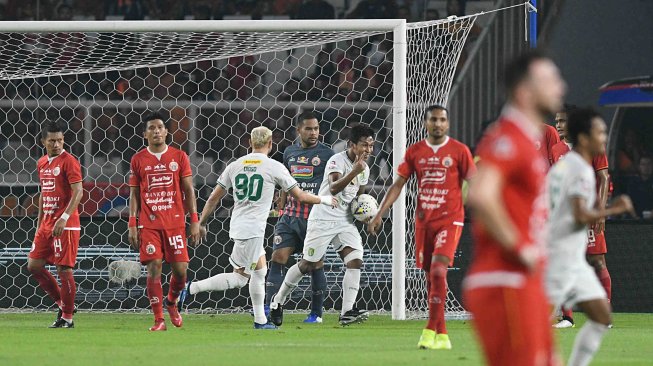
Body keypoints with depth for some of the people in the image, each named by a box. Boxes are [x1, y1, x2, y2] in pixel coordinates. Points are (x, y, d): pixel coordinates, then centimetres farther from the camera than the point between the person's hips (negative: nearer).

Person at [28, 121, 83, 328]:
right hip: (47, 224, 8)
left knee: (64, 269, -6)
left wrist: (64, 218, -27)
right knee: (34, 265, 8)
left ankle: (67, 317, 4)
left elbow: (78, 191, -18)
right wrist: (39, 222, 22)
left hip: (65, 225, -8)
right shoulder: (42, 163, 14)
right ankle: (62, 304, 19)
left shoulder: (68, 161, -10)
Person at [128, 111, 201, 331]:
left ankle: (171, 302, 28)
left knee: (180, 269, -2)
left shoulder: (179, 157, 5)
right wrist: (132, 224, 0)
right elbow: (134, 194, 8)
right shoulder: (138, 160, 5)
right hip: (149, 224, -1)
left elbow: (188, 190, 6)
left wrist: (194, 221, 0)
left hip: (175, 221, 1)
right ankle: (159, 319, -4)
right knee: (153, 268, -8)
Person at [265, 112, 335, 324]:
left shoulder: (325, 154, -2)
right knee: (278, 258, -6)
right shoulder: (290, 152, 12)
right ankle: (269, 307, -6)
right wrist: (281, 209, 19)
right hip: (290, 216, 4)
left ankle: (317, 312, 12)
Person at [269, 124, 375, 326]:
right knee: (309, 264, 1)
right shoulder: (337, 161, -16)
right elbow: (334, 188, -33)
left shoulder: (364, 168, 8)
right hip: (323, 219, -7)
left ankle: (347, 312, -15)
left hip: (345, 221, 7)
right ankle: (278, 301, 22)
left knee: (355, 260, -13)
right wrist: (354, 172, -44)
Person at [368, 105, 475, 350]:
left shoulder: (459, 151, -2)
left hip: (450, 220, -4)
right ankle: (442, 336, 13)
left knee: (438, 271, -20)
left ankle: (431, 330, -17)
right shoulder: (415, 152, 7)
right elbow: (398, 184, 8)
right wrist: (380, 214, 0)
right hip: (423, 221, 4)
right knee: (431, 277, 6)